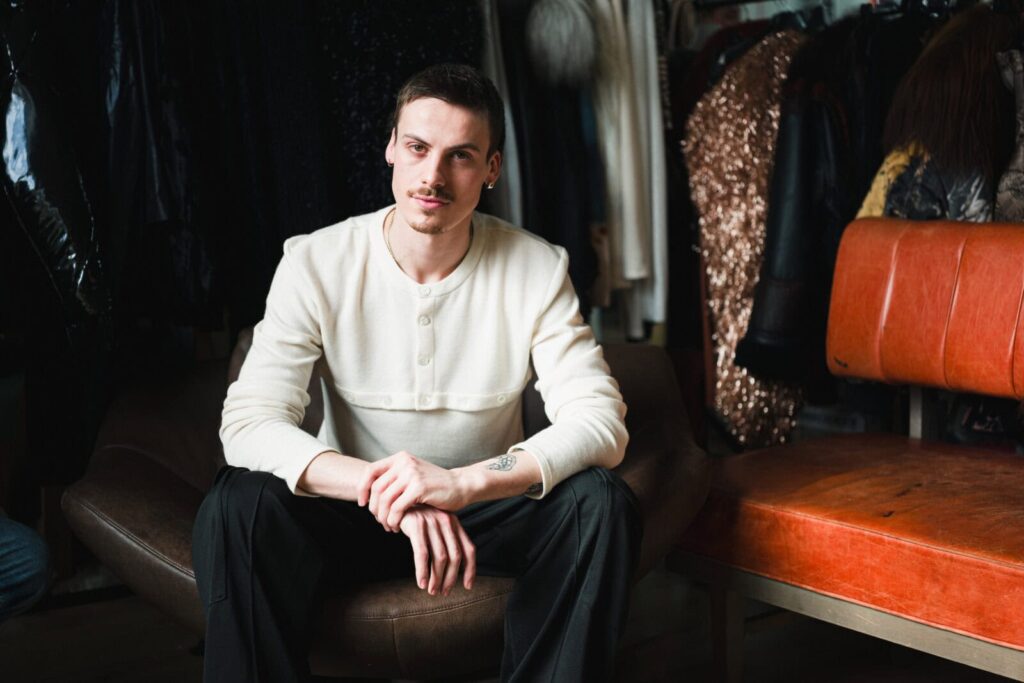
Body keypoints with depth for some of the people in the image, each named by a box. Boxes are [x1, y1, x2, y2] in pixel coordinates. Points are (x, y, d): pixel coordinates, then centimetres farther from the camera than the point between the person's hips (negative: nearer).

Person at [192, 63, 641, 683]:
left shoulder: (537, 270, -11)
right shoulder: (316, 264, -13)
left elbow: (601, 422, -20)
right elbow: (248, 423, -22)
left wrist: (464, 482, -38)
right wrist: (388, 493, -39)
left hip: (490, 507, 1)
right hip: (355, 511, -1)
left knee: (600, 500, -28)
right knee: (238, 505, -30)